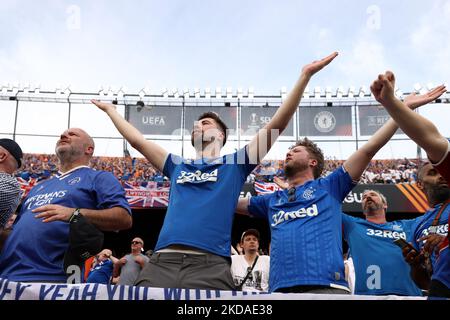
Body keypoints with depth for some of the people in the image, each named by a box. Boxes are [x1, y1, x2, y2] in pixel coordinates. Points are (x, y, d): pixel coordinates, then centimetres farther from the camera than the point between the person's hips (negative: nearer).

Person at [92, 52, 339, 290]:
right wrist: (110, 109, 43)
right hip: (162, 261, 3)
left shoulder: (234, 165, 17)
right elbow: (137, 140, 34)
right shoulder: (178, 167, 27)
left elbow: (275, 126, 11)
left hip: (211, 265, -3)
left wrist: (305, 76, 8)